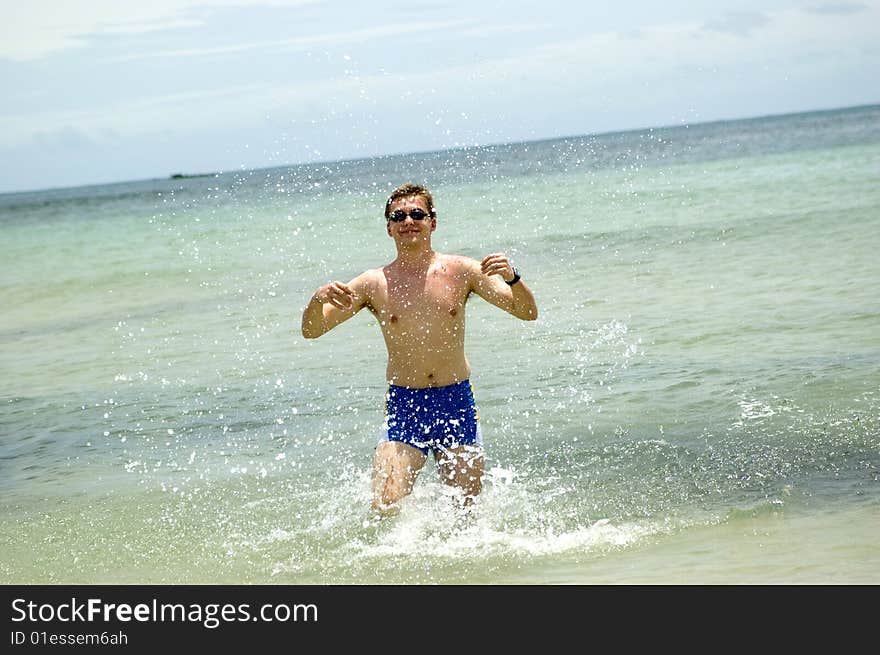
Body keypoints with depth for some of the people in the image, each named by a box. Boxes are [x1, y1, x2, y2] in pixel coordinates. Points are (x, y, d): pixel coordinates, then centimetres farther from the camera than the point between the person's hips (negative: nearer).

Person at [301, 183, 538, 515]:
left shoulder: (460, 271, 1)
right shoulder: (374, 283, 1)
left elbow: (527, 313, -3)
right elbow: (311, 331, 0)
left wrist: (511, 277, -23)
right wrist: (319, 299, -22)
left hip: (457, 402, 1)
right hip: (403, 406, -1)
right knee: (384, 506, -17)